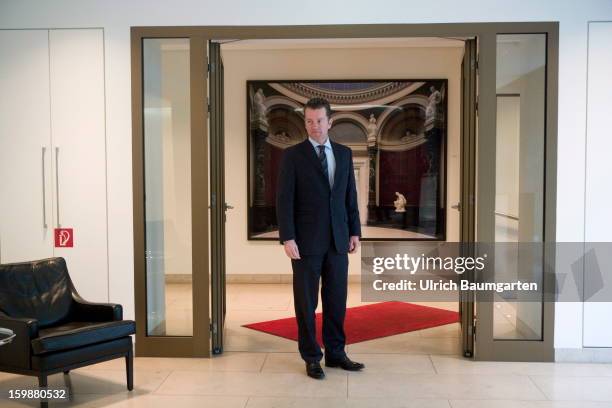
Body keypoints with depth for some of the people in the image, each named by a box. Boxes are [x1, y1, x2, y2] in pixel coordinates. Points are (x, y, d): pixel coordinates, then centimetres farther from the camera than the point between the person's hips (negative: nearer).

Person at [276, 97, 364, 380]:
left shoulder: (344, 154, 9)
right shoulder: (292, 155, -4)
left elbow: (350, 196, 12)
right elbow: (284, 200, -8)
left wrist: (355, 232, 7)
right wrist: (287, 238, -15)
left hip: (337, 239, 4)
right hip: (306, 240, -4)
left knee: (336, 299, 9)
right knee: (306, 301, 4)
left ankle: (336, 353, 22)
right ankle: (311, 357, 17)